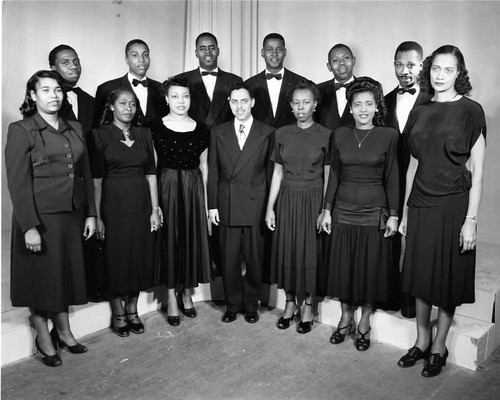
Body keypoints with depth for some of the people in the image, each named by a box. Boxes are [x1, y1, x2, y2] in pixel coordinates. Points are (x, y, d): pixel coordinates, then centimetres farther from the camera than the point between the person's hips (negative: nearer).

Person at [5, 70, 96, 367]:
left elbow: (86, 174, 10)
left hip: (72, 216, 5)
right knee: (42, 278, 8)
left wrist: (90, 213, 6)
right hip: (40, 217, -5)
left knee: (67, 273, 15)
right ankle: (44, 338, 27)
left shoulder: (75, 129, 9)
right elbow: (18, 183, -12)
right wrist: (29, 227, -17)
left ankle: (64, 331, 33)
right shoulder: (21, 131, -7)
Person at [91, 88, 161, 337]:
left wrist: (155, 209, 0)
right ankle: (118, 314, 22)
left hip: (141, 203, 4)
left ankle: (132, 309, 26)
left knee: (140, 255, 9)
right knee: (116, 258, 5)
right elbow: (96, 178, -6)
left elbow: (151, 173, 5)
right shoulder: (100, 135, -2)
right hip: (113, 203, -3)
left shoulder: (144, 134, 8)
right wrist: (97, 216, -10)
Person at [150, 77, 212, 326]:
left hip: (194, 188, 3)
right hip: (167, 187, -2)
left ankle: (187, 293, 25)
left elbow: (204, 166, 9)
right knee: (169, 240, 3)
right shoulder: (156, 129, -2)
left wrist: (205, 198, 5)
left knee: (193, 239, 8)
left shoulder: (200, 130, 5)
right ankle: (172, 298, 15)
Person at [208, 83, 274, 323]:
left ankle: (251, 305, 26)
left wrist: (271, 206, -2)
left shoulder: (267, 133, 2)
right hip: (226, 205, 1)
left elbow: (271, 171, 1)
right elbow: (213, 171, 6)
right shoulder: (218, 132, 7)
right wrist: (212, 205, 2)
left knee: (254, 258, 8)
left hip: (256, 206, -1)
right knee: (229, 259, 8)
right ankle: (232, 305, 25)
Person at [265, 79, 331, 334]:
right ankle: (290, 302, 26)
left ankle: (308, 305, 23)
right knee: (286, 250, 8)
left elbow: (328, 176, -3)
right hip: (286, 199, 3)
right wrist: (270, 207, 3)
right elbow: (277, 172, 6)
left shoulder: (326, 136, -3)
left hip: (313, 200, -2)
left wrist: (326, 210, -9)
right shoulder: (282, 134, 5)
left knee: (311, 252, 5)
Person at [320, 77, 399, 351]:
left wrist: (393, 215, -4)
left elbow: (392, 179, -1)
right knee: (342, 267, 9)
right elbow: (334, 174, 6)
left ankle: (364, 323, 26)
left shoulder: (388, 136, -3)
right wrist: (327, 210, 3)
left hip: (374, 213, -2)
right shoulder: (340, 135, 3)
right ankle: (346, 318, 28)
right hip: (343, 212, 2)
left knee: (370, 268, 7)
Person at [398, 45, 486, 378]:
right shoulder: (419, 113, 8)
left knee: (448, 279, 7)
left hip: (453, 206, -4)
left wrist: (471, 219, -12)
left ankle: (439, 348, 25)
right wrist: (405, 211, 12)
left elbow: (477, 172, -7)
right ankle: (422, 342, 29)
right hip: (421, 205, 4)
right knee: (420, 276, 11)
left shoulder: (470, 111, -5)